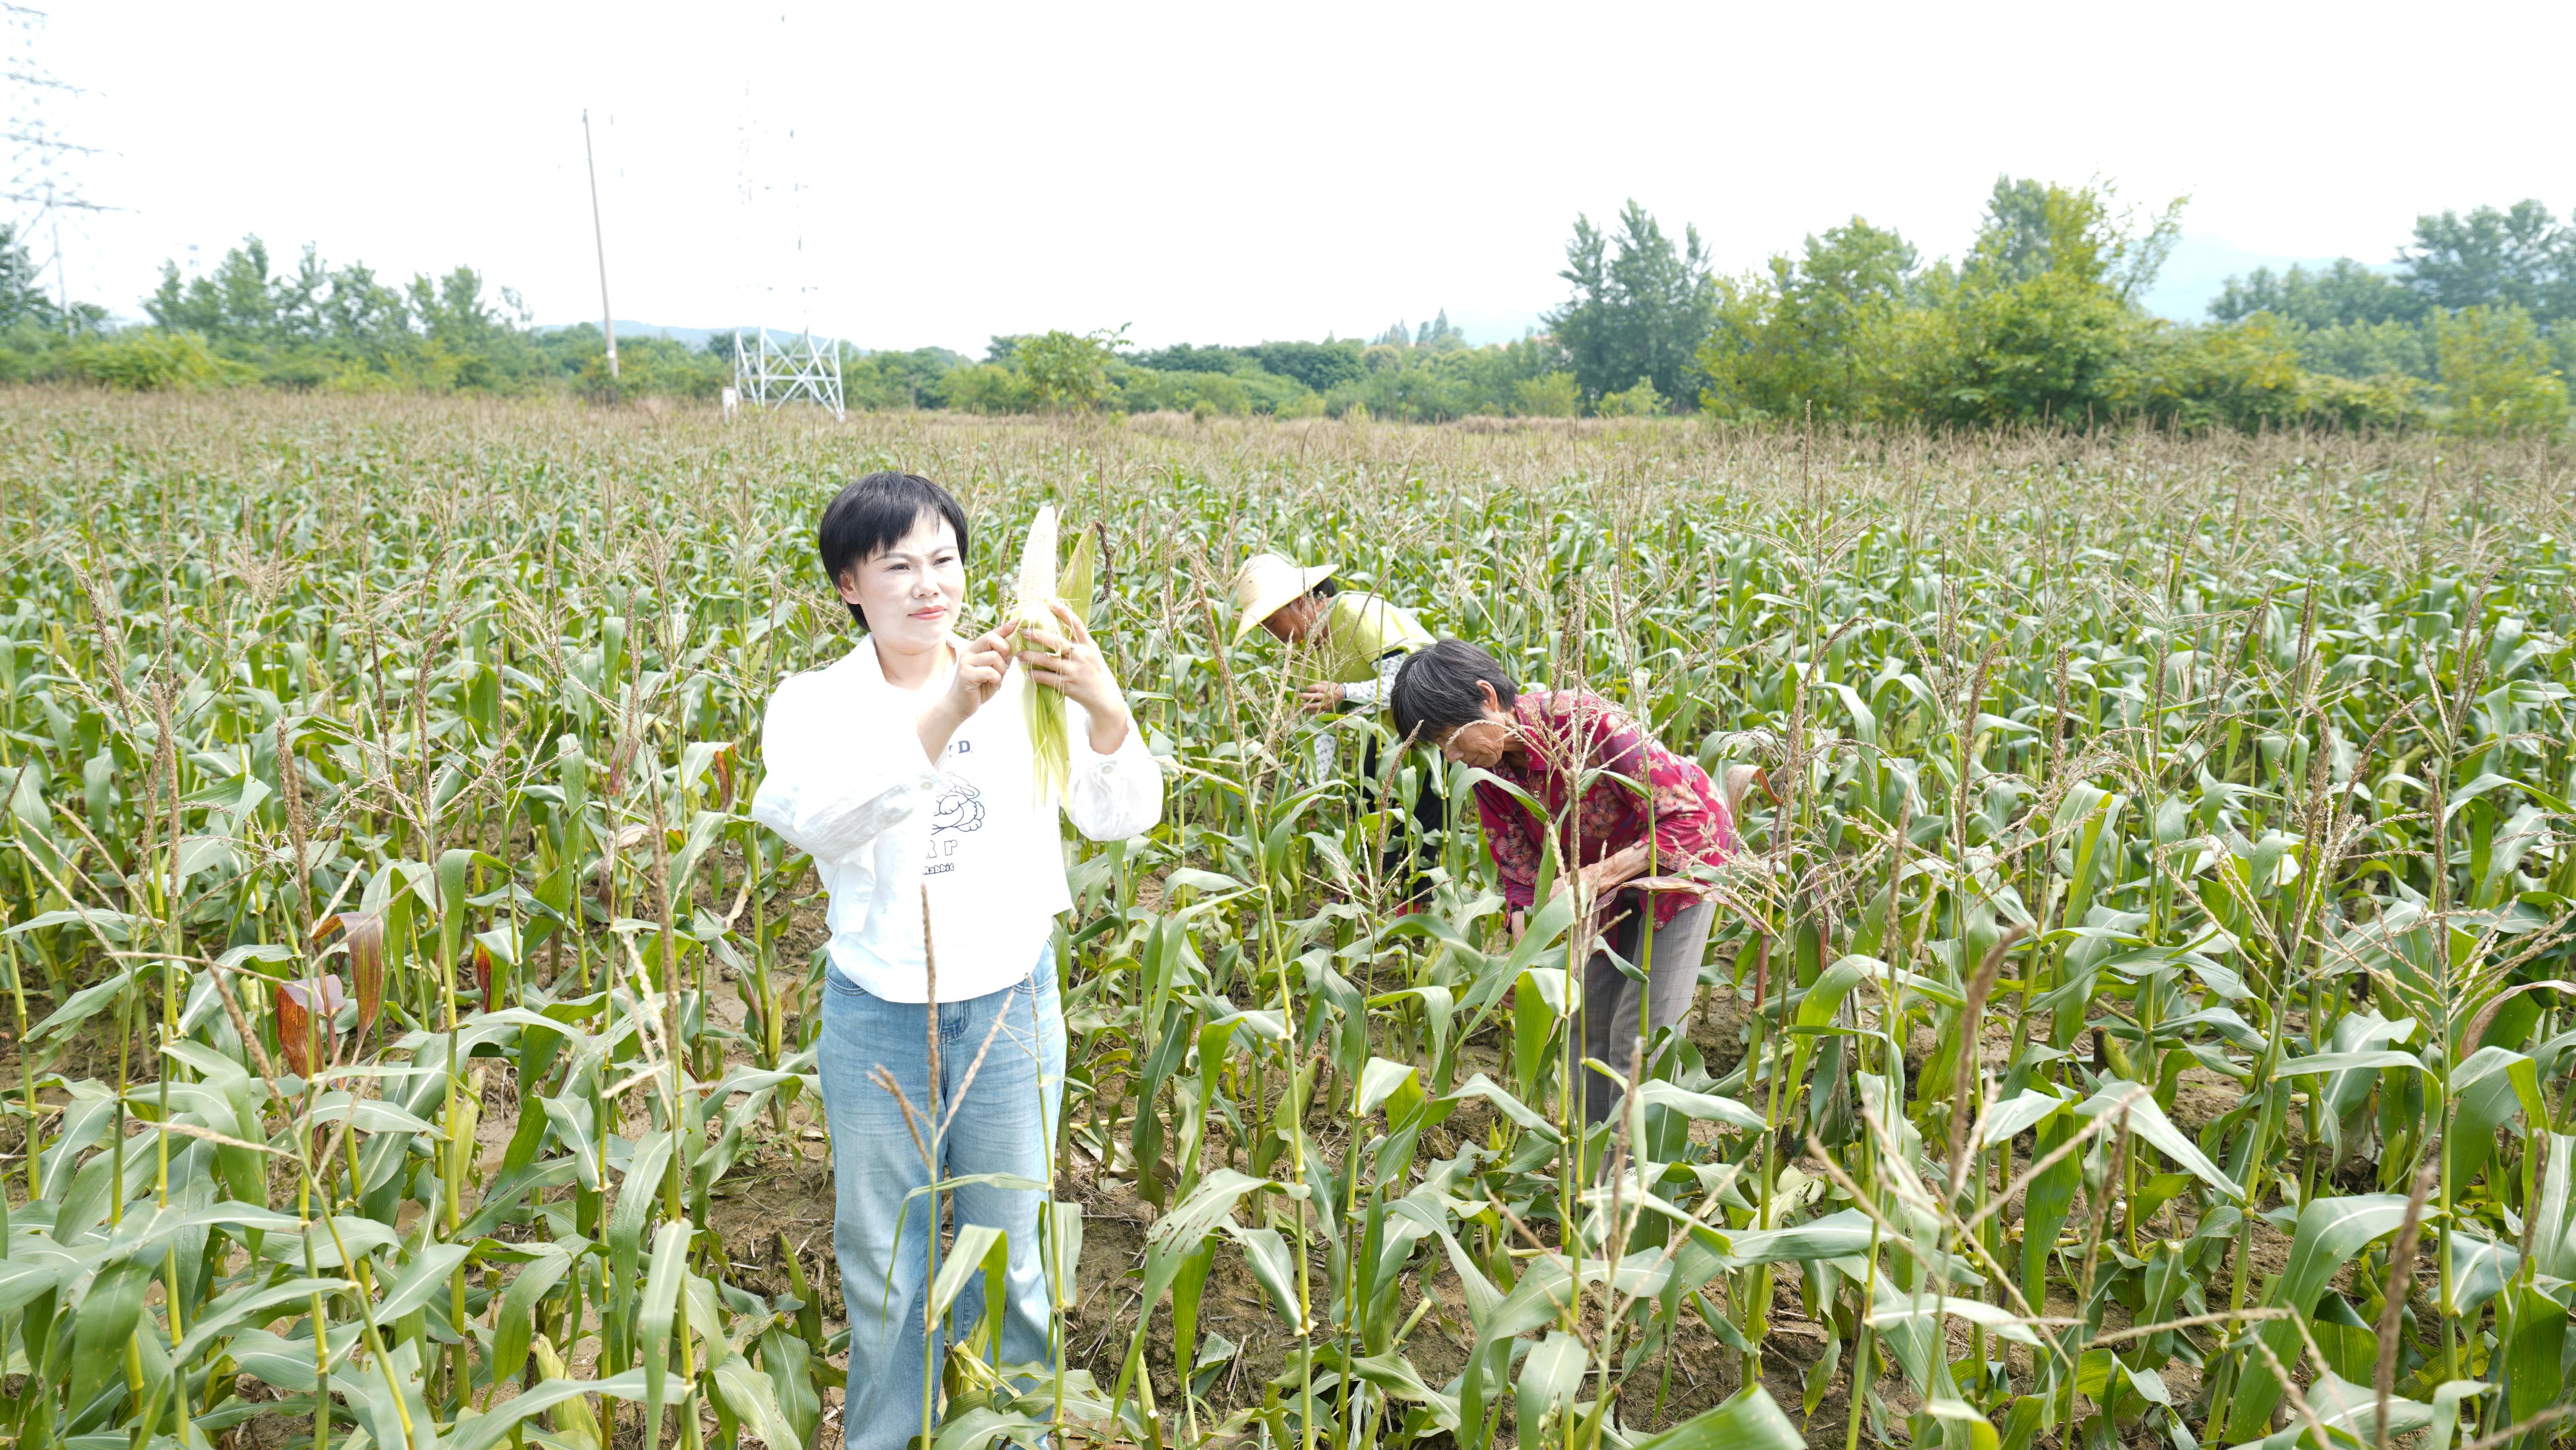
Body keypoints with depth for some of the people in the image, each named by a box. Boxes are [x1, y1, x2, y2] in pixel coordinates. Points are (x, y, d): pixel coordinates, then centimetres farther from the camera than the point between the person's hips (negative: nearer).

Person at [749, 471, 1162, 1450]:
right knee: (884, 1269, 17)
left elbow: (1123, 820, -14)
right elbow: (811, 820, -27)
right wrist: (940, 718, -42)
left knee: (1009, 1258, 16)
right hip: (877, 1014, 0)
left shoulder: (1024, 688, -6)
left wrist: (1108, 711, -34)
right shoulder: (815, 704, -7)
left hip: (1011, 1006, 0)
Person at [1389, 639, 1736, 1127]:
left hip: (1685, 853, -6)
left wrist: (1591, 878, -39)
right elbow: (1521, 875, -7)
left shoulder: (1588, 723, -36)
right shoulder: (1489, 771, -14)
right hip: (1610, 883, 6)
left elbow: (1688, 821, -32)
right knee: (1591, 1021, 9)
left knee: (1640, 1032, -8)